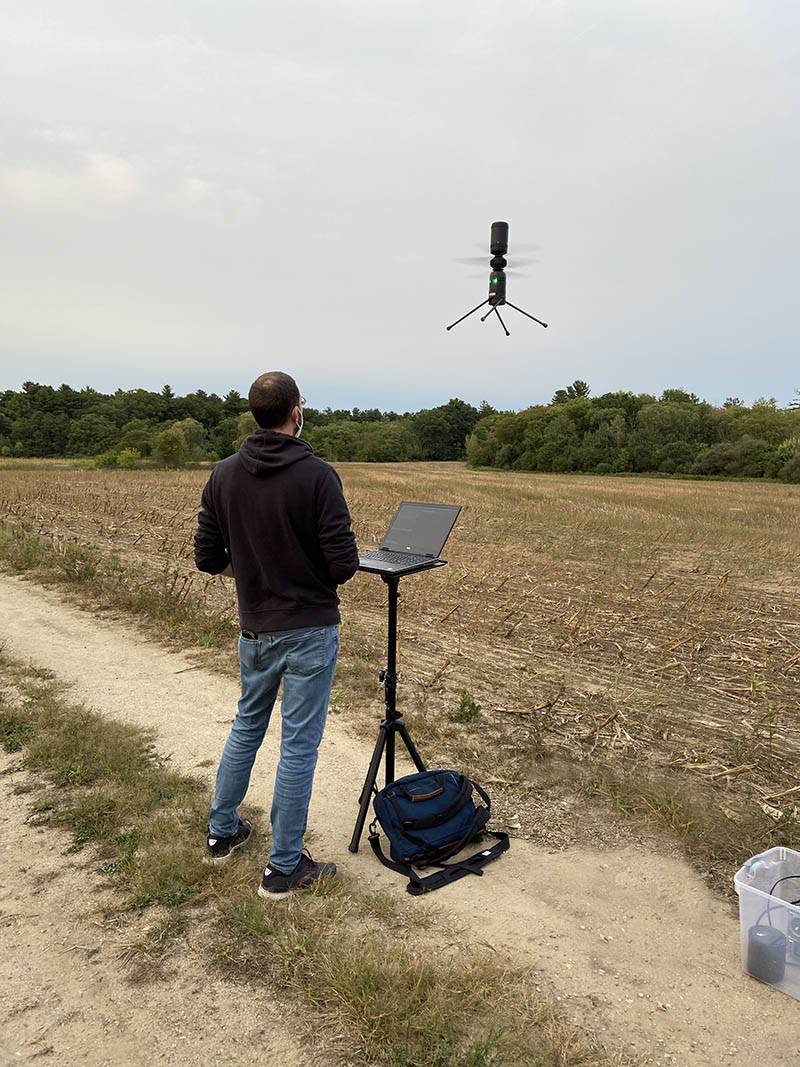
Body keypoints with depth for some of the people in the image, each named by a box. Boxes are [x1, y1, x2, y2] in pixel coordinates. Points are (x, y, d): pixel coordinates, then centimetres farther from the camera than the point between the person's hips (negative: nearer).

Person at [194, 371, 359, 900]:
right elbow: (344, 563, -19)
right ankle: (284, 868, 17)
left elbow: (208, 557, 1)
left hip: (254, 629, 5)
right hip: (310, 629, -5)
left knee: (247, 725, 25)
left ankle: (222, 832, 38)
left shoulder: (224, 475, -2)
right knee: (299, 743, 5)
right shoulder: (318, 475, -17)